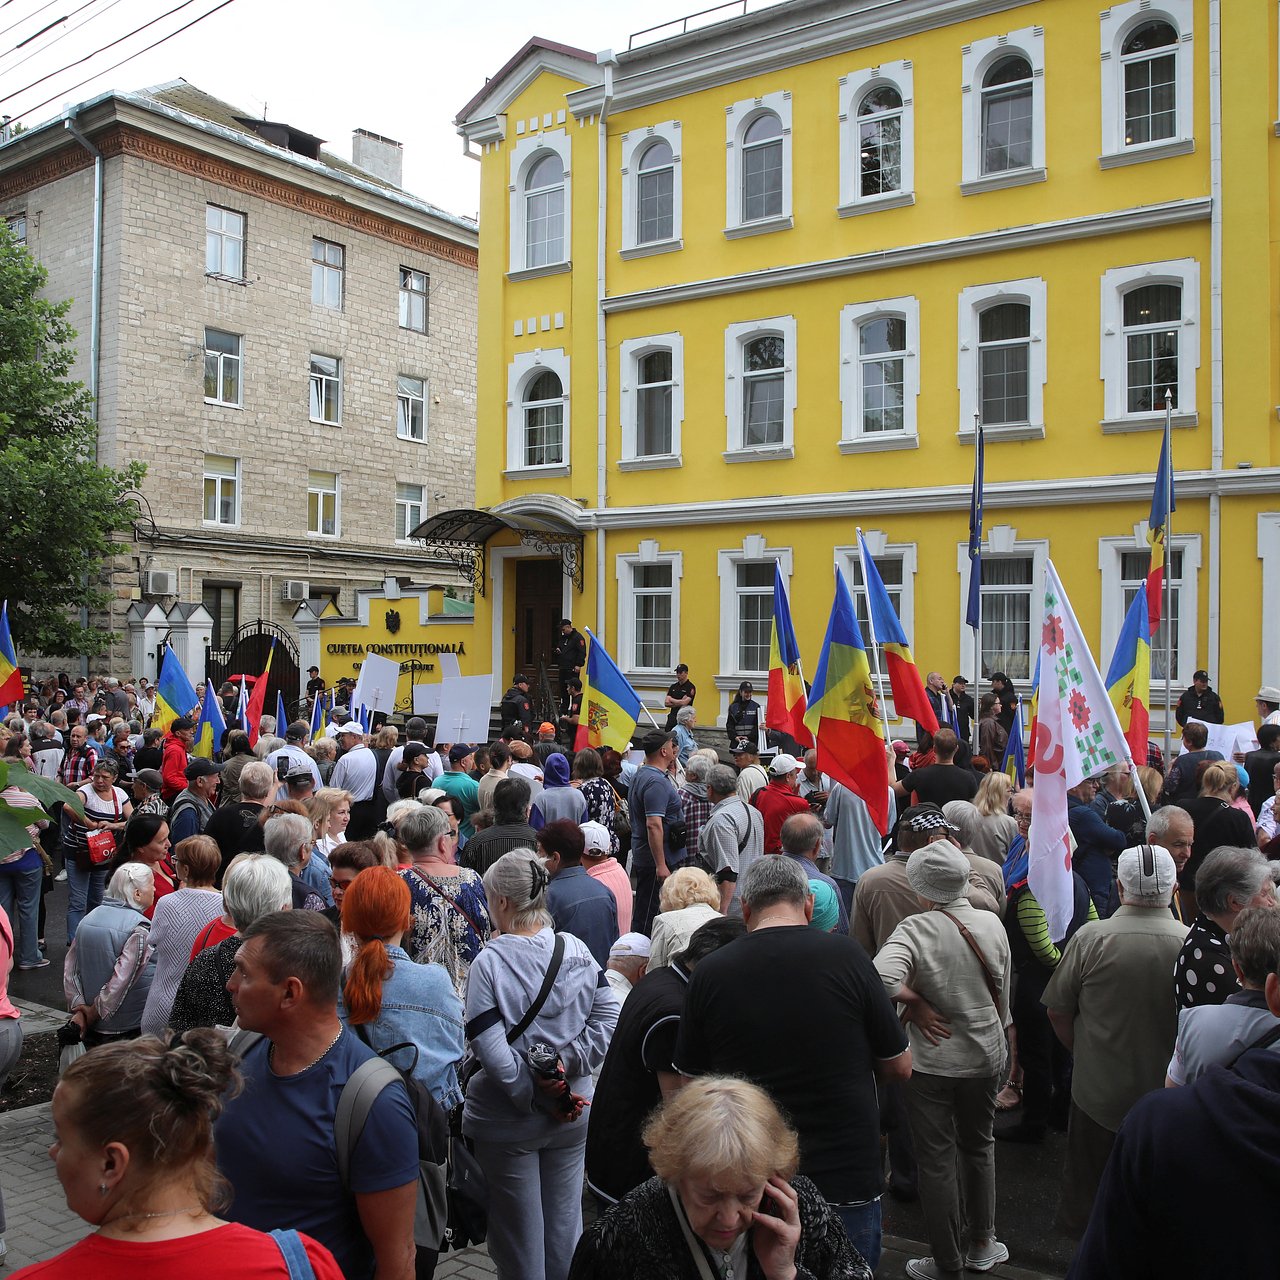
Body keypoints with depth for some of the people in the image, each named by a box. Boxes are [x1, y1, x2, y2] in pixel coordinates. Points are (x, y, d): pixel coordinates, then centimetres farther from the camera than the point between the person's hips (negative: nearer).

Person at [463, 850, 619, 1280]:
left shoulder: (490, 962, -18)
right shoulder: (576, 951, -6)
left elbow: (491, 1051, -21)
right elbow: (608, 1020, -6)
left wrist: (537, 1097, -12)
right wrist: (566, 1062, -10)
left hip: (510, 1122, -4)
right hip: (571, 1116, 4)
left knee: (519, 1232, 13)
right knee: (564, 1220, 19)